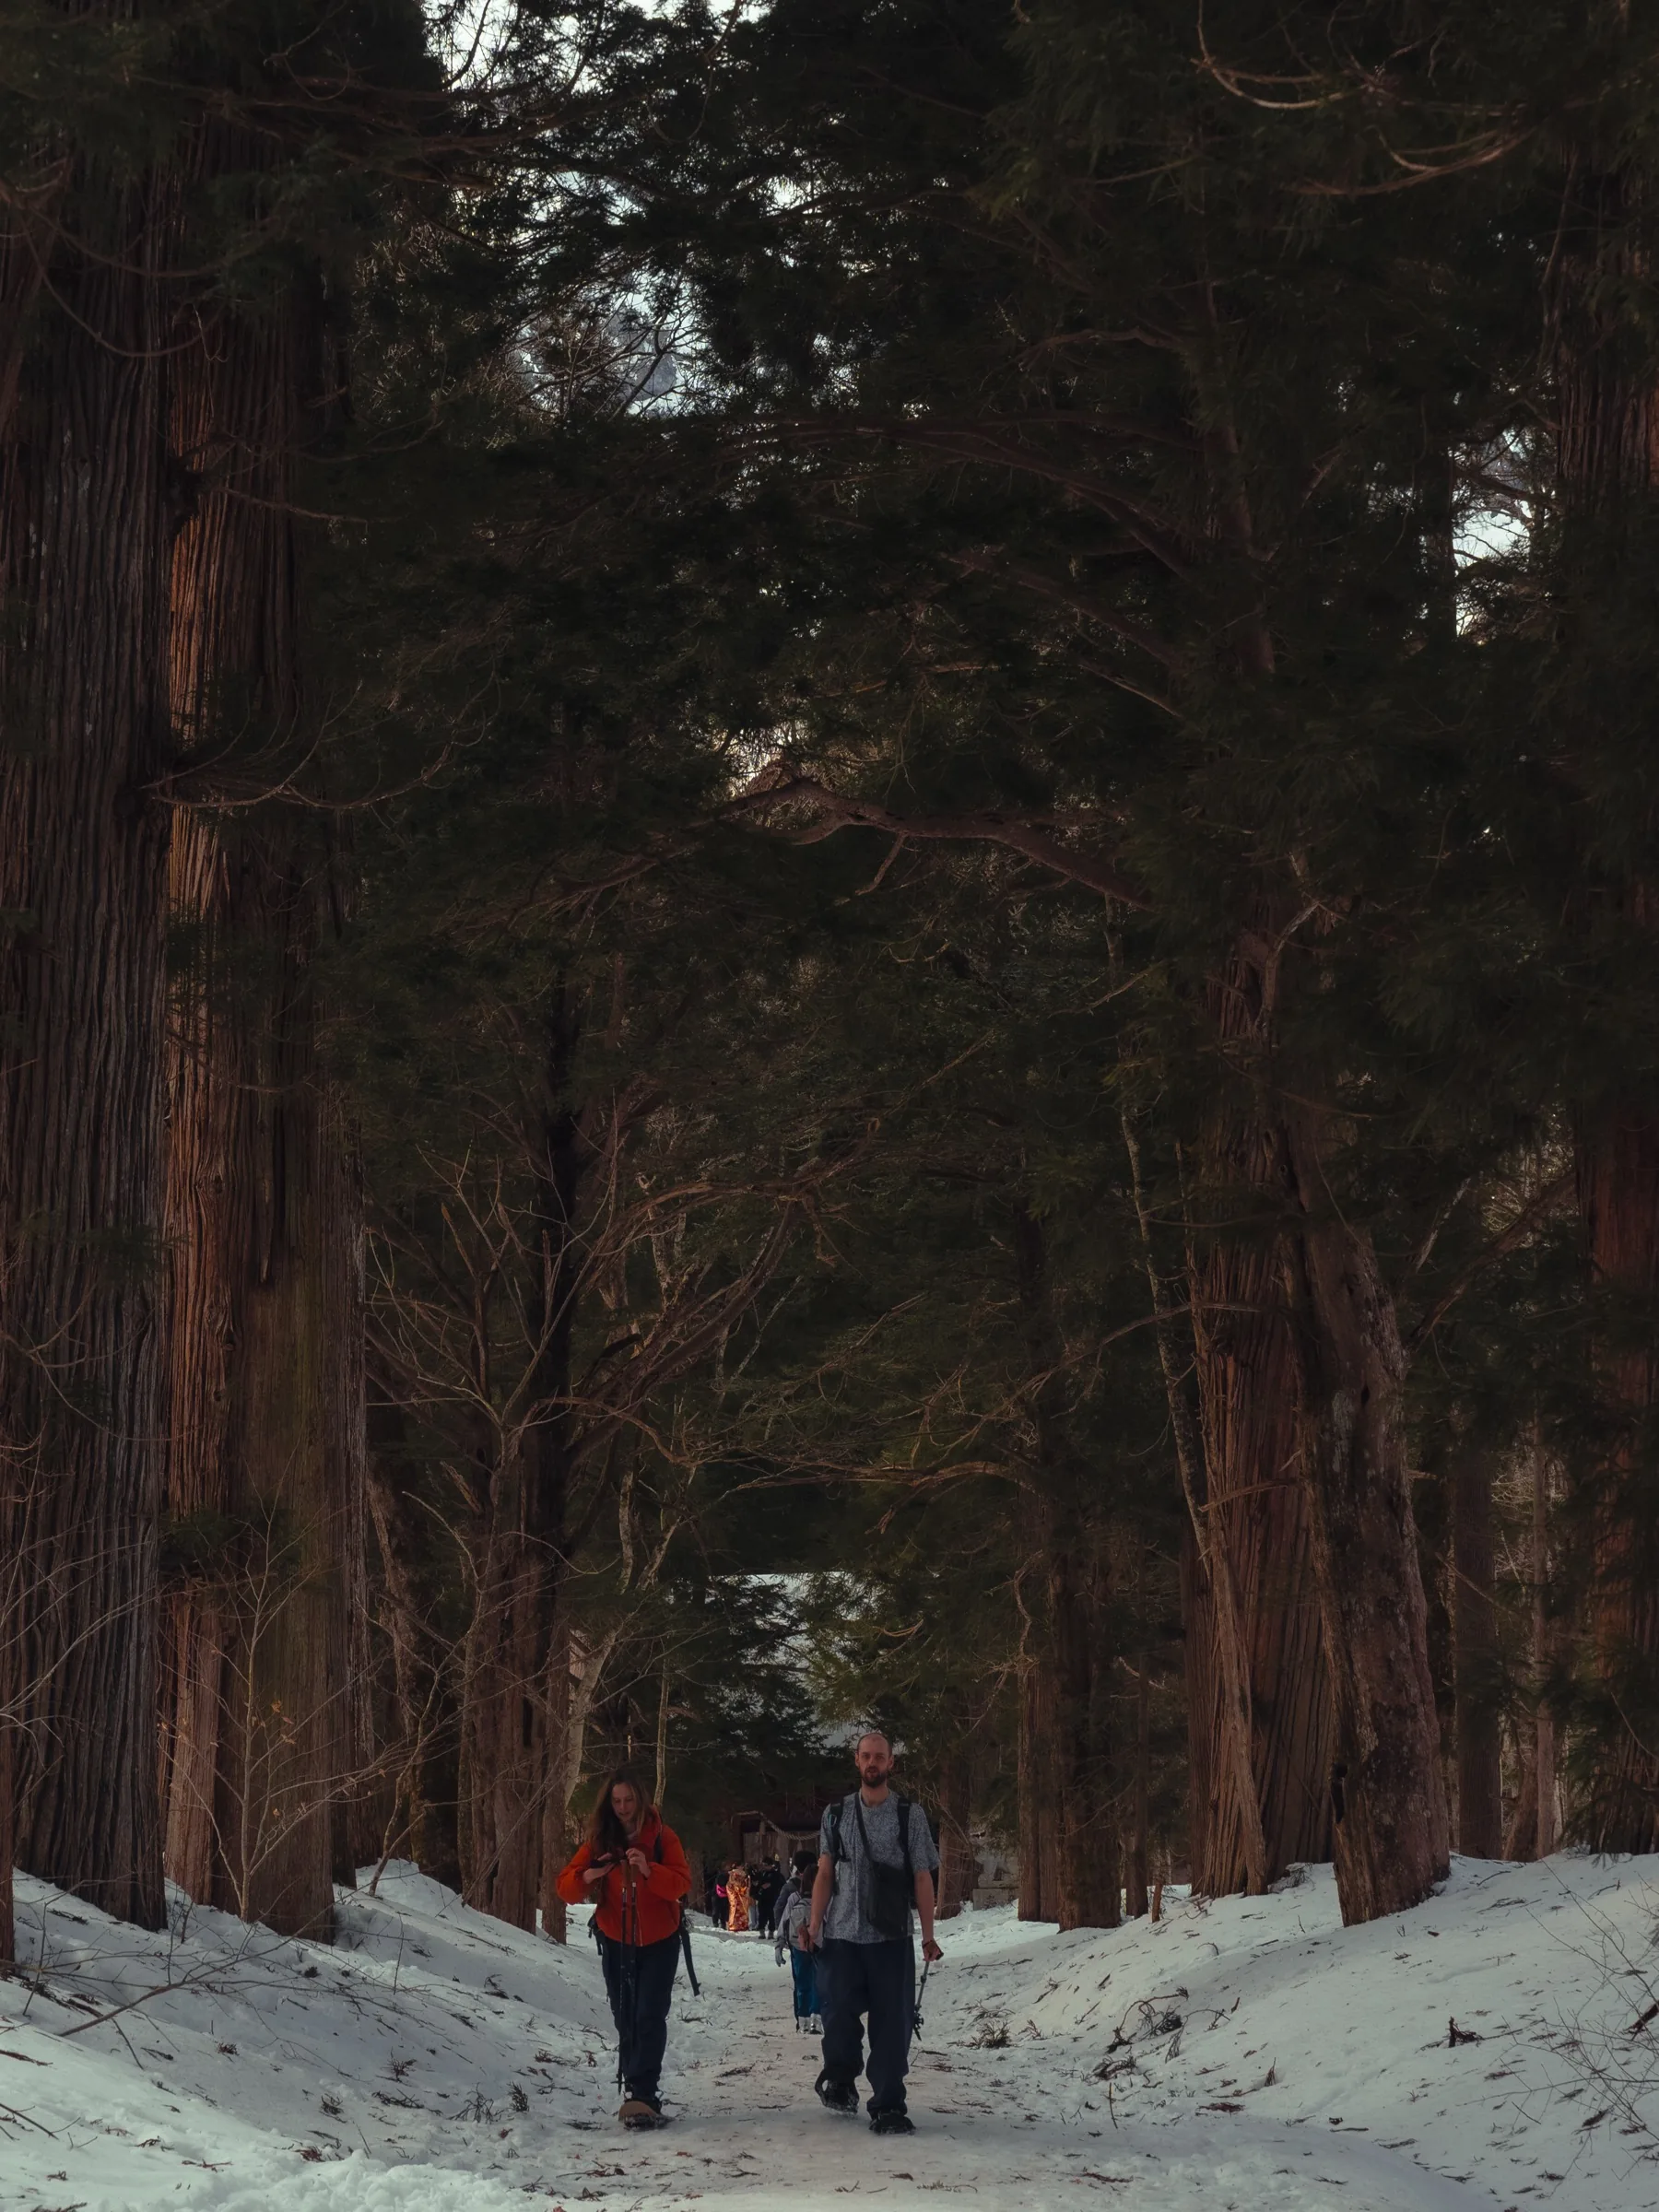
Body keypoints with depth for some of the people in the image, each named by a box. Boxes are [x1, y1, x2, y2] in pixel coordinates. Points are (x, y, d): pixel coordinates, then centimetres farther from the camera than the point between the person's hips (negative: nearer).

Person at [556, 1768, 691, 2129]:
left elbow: (682, 1883, -19)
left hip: (659, 1942, -3)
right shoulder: (599, 1841, -4)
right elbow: (566, 1888, -9)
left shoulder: (661, 1836, -9)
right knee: (625, 2021, 6)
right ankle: (642, 2098, 15)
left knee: (649, 2018, -14)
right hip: (616, 1943, 3)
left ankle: (641, 2096, -20)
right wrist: (587, 1876, -31)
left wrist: (649, 1870, -36)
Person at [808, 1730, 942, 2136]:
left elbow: (922, 1878, 3)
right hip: (842, 1935, 1)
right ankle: (840, 2079, 24)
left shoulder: (910, 1815, 3)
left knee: (893, 2023, -3)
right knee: (838, 2015, -5)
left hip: (891, 1938, -1)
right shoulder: (836, 1815, 9)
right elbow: (825, 1875, 10)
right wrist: (814, 1926, 1)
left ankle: (888, 2108, 6)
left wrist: (928, 1936, -2)